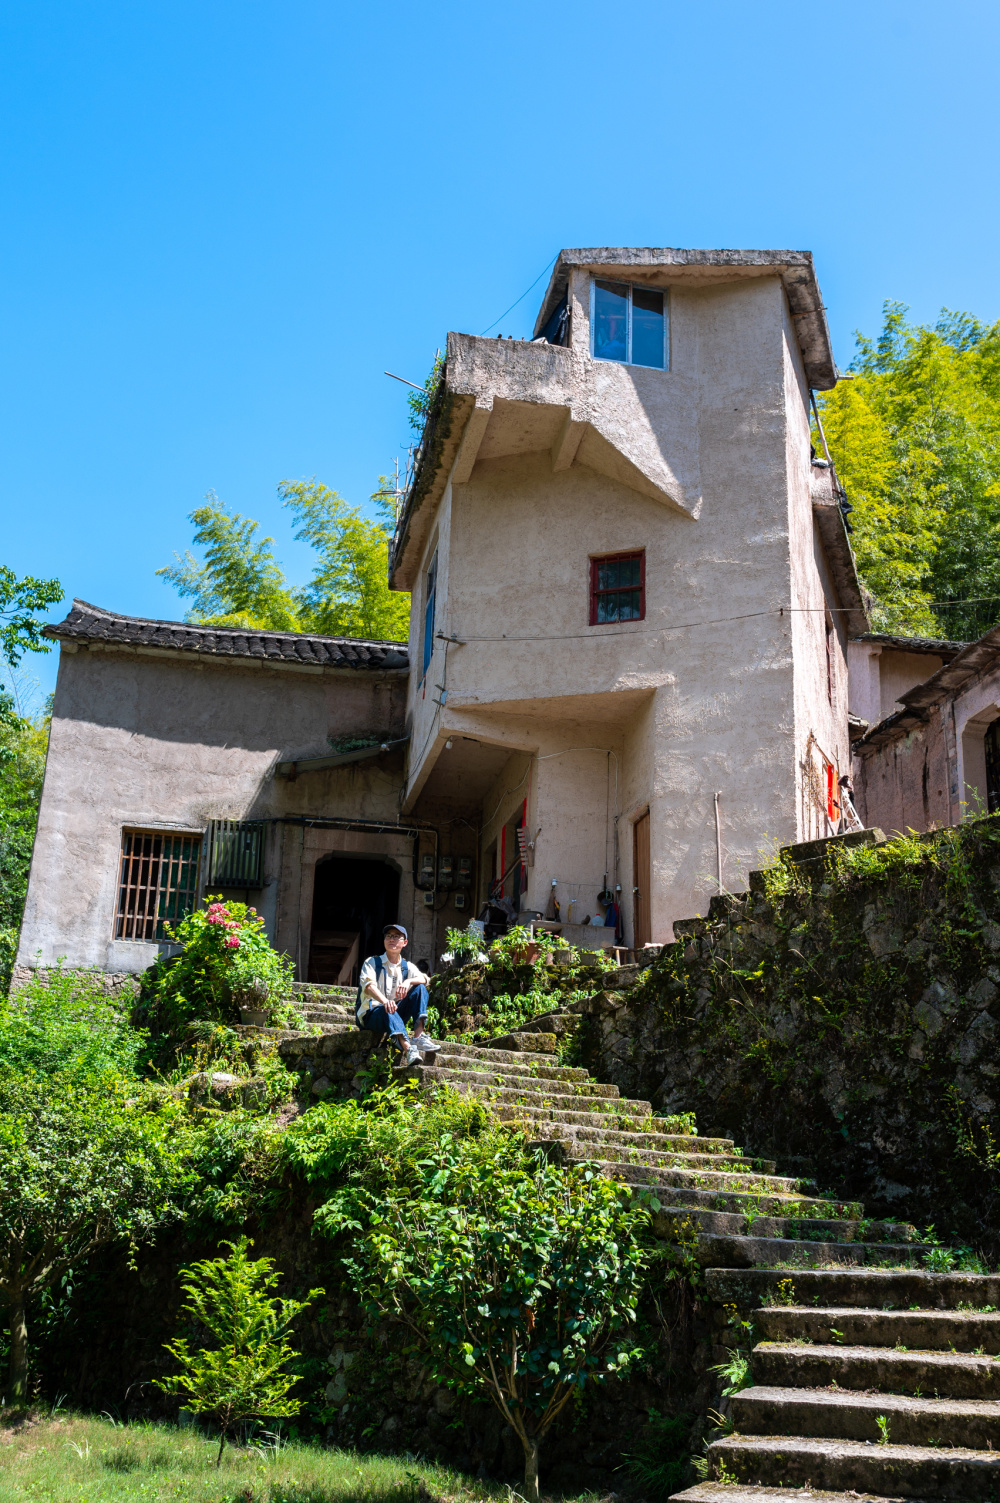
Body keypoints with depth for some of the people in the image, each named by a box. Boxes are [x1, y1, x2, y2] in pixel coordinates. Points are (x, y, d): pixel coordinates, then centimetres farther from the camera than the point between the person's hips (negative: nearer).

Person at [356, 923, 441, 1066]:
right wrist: (385, 1001, -40)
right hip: (371, 1014, -4)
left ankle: (419, 1036, -32)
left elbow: (424, 979, -5)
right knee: (388, 1010, -38)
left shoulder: (407, 967, 15)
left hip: (397, 1015, 4)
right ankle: (408, 1049, -61)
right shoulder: (372, 962, 3)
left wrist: (408, 981, -30)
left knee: (419, 988, -13)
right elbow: (368, 985, -18)